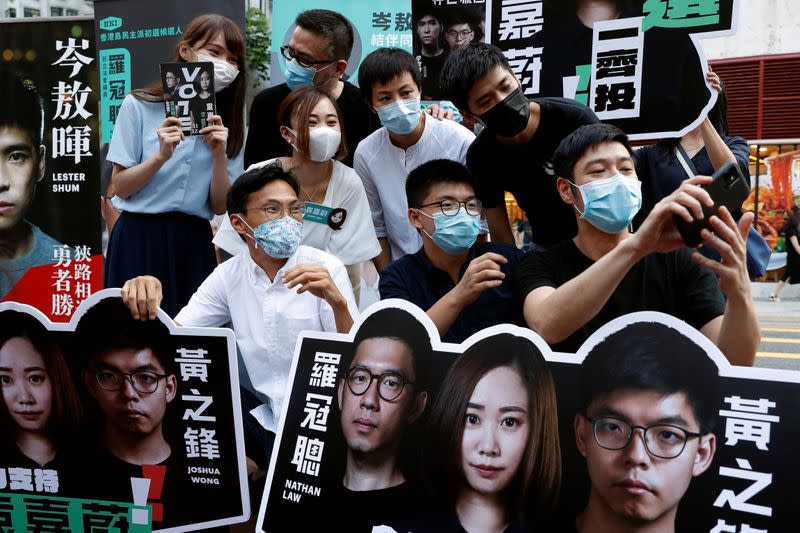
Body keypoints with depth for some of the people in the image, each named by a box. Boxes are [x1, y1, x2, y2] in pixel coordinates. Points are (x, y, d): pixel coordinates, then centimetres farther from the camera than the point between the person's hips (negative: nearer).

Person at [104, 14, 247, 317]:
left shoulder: (227, 122, 8)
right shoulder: (140, 106, -2)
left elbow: (220, 206, 2)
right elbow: (120, 187, -5)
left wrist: (219, 156, -13)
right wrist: (161, 156, -19)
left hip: (194, 243, 3)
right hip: (140, 238, -3)